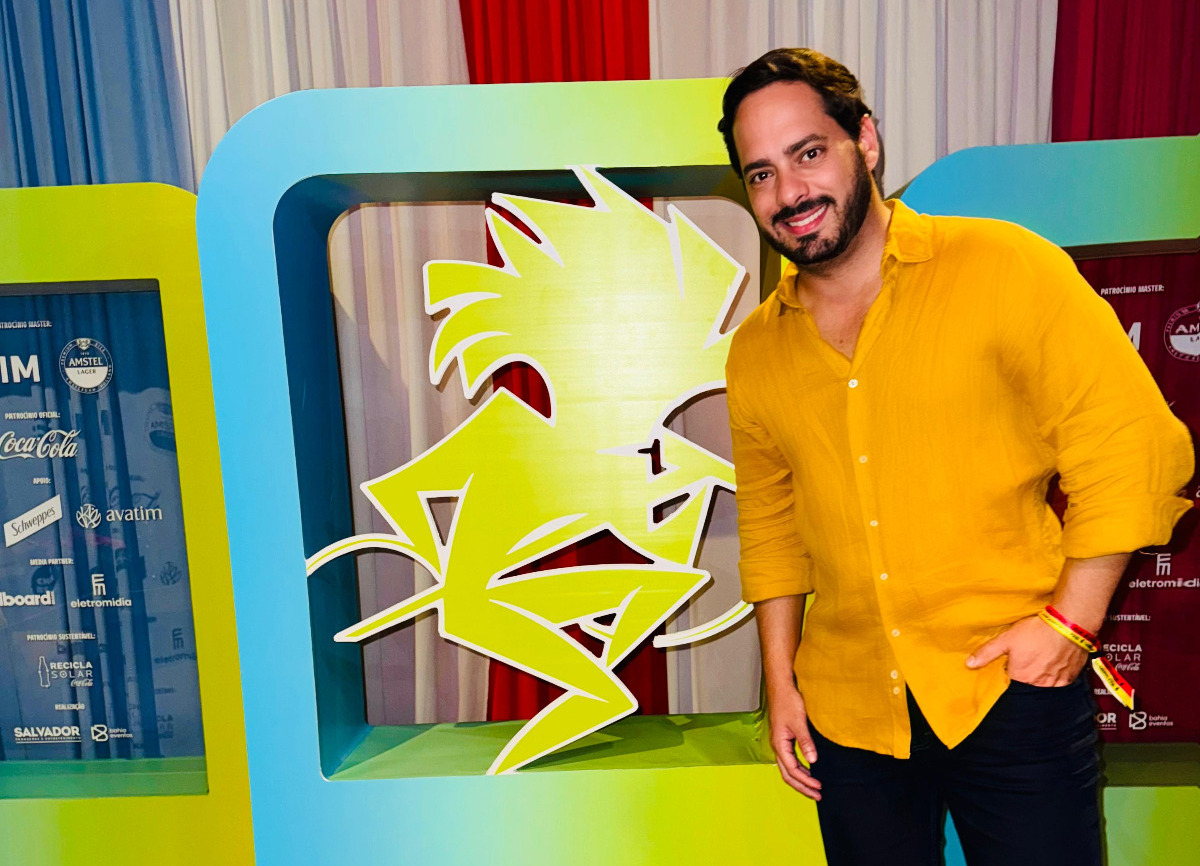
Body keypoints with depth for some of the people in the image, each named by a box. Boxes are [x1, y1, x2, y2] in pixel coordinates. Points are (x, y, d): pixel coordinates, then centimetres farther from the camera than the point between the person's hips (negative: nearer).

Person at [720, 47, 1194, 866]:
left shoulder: (1005, 268, -8)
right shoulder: (755, 353, 3)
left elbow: (1131, 446, -8)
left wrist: (1070, 622, -13)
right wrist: (780, 682, 9)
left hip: (1009, 695, -3)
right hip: (849, 714, 4)